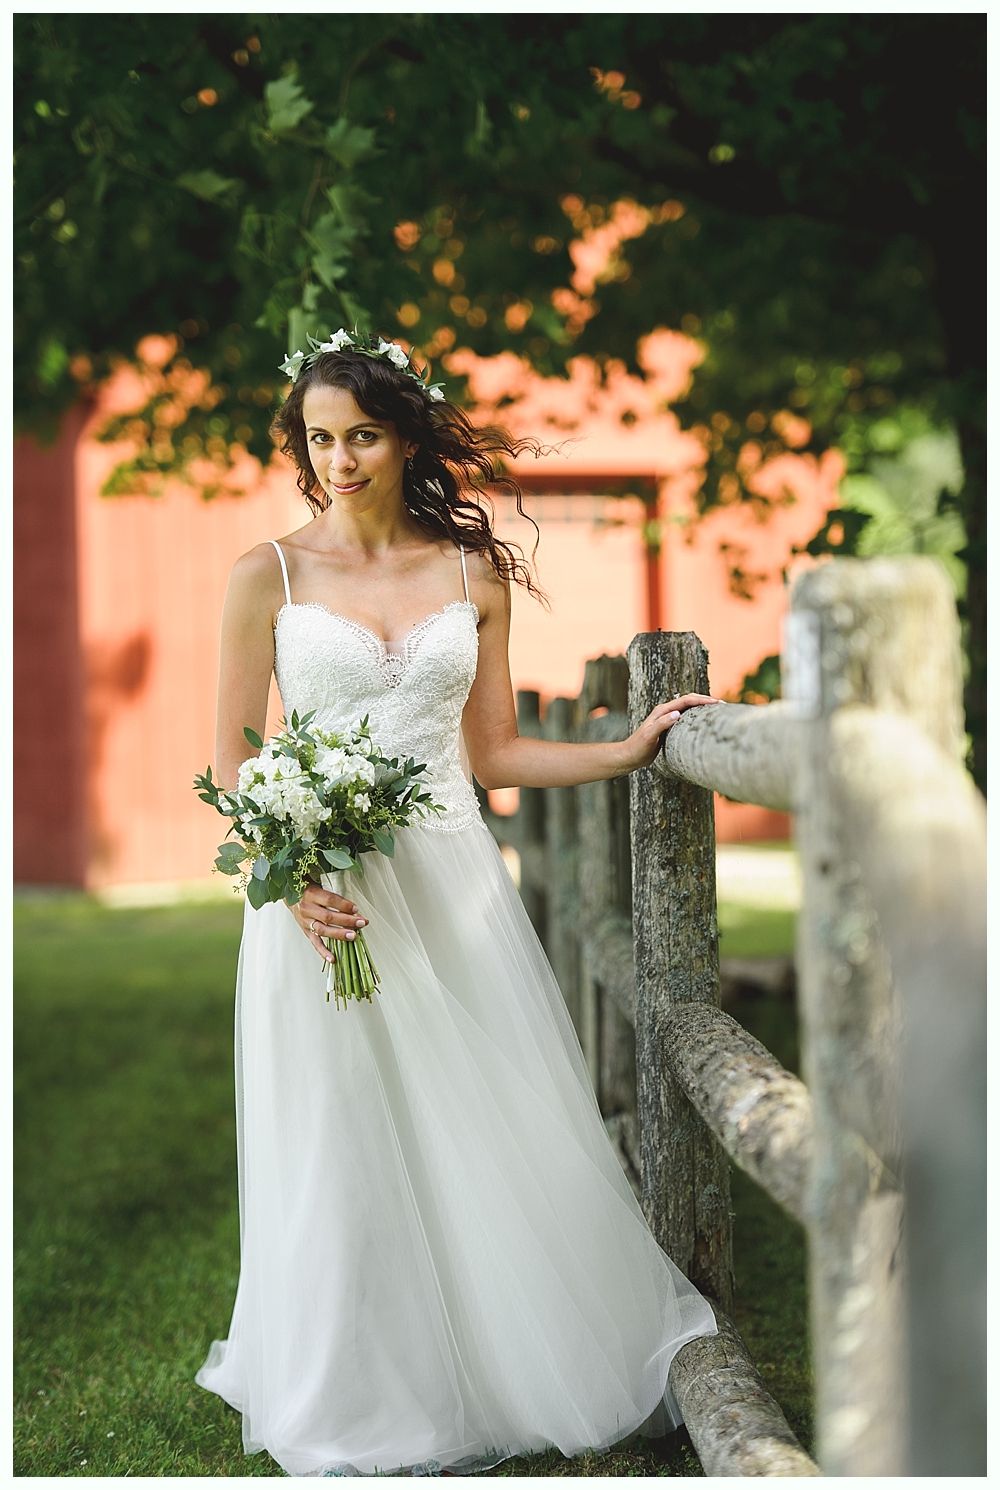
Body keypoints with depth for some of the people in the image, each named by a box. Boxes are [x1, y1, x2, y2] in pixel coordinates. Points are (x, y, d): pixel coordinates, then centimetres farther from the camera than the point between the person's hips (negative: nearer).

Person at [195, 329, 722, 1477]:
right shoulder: (268, 577, 0)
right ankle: (364, 1411, 22)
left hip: (452, 889, 2)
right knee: (346, 1157, 5)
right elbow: (232, 767, 0)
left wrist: (629, 749, 3)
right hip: (322, 897, -2)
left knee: (498, 1139, 5)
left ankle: (511, 1369, 24)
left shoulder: (473, 573, 7)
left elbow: (492, 753, 11)